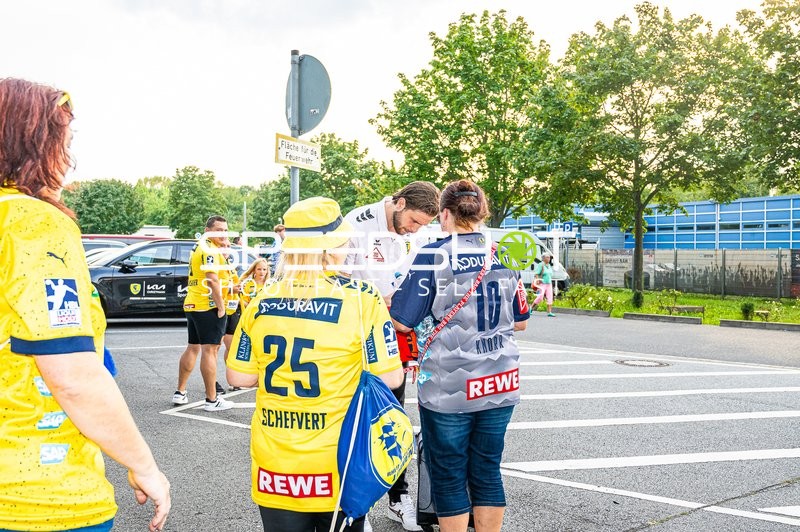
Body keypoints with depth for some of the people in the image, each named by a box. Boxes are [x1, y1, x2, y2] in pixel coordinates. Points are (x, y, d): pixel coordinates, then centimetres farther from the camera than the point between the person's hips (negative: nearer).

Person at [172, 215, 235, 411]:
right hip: (209, 306, -10)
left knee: (192, 348, 17)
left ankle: (180, 393, 24)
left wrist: (224, 250, 12)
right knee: (210, 350, -8)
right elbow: (213, 279, -22)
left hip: (192, 304, 10)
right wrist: (221, 307, -20)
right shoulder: (209, 249, -12)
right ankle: (212, 400, -6)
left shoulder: (199, 247, 20)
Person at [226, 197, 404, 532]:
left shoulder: (262, 301, -2)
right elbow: (390, 379, -10)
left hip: (275, 465, 3)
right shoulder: (361, 299, -12)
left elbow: (238, 377, 4)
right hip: (338, 465, -3)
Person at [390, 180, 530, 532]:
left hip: (449, 387, -4)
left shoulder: (434, 255, -10)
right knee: (487, 470, 15)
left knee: (448, 475, 9)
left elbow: (402, 321, -11)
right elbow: (520, 322, 11)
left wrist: (389, 302, 9)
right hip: (500, 384, 4)